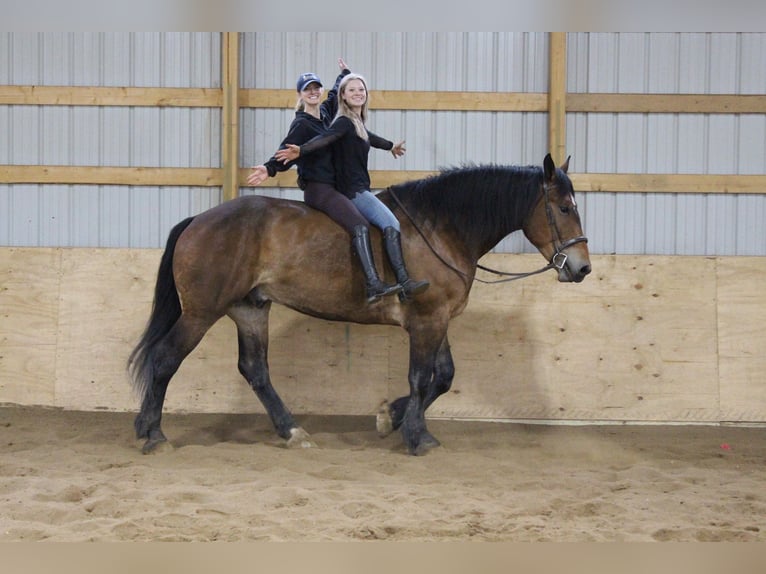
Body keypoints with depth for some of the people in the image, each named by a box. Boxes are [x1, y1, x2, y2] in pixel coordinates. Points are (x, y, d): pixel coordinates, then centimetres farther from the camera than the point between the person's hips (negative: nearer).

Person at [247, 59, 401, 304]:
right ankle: (373, 284, -37)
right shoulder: (302, 124, -11)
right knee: (360, 225, -25)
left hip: (330, 186, 10)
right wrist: (270, 168, -39)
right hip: (317, 188, -10)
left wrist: (344, 74, 47)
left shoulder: (325, 112, 13)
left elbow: (335, 95, 34)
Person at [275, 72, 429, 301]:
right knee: (391, 225, -22)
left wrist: (391, 146, 61)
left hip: (360, 190, 11)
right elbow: (325, 138, -30)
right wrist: (300, 151, -49)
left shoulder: (358, 123, 17)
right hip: (352, 191, -11)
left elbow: (369, 137, 40)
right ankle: (404, 283, -31)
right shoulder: (344, 123, -11)